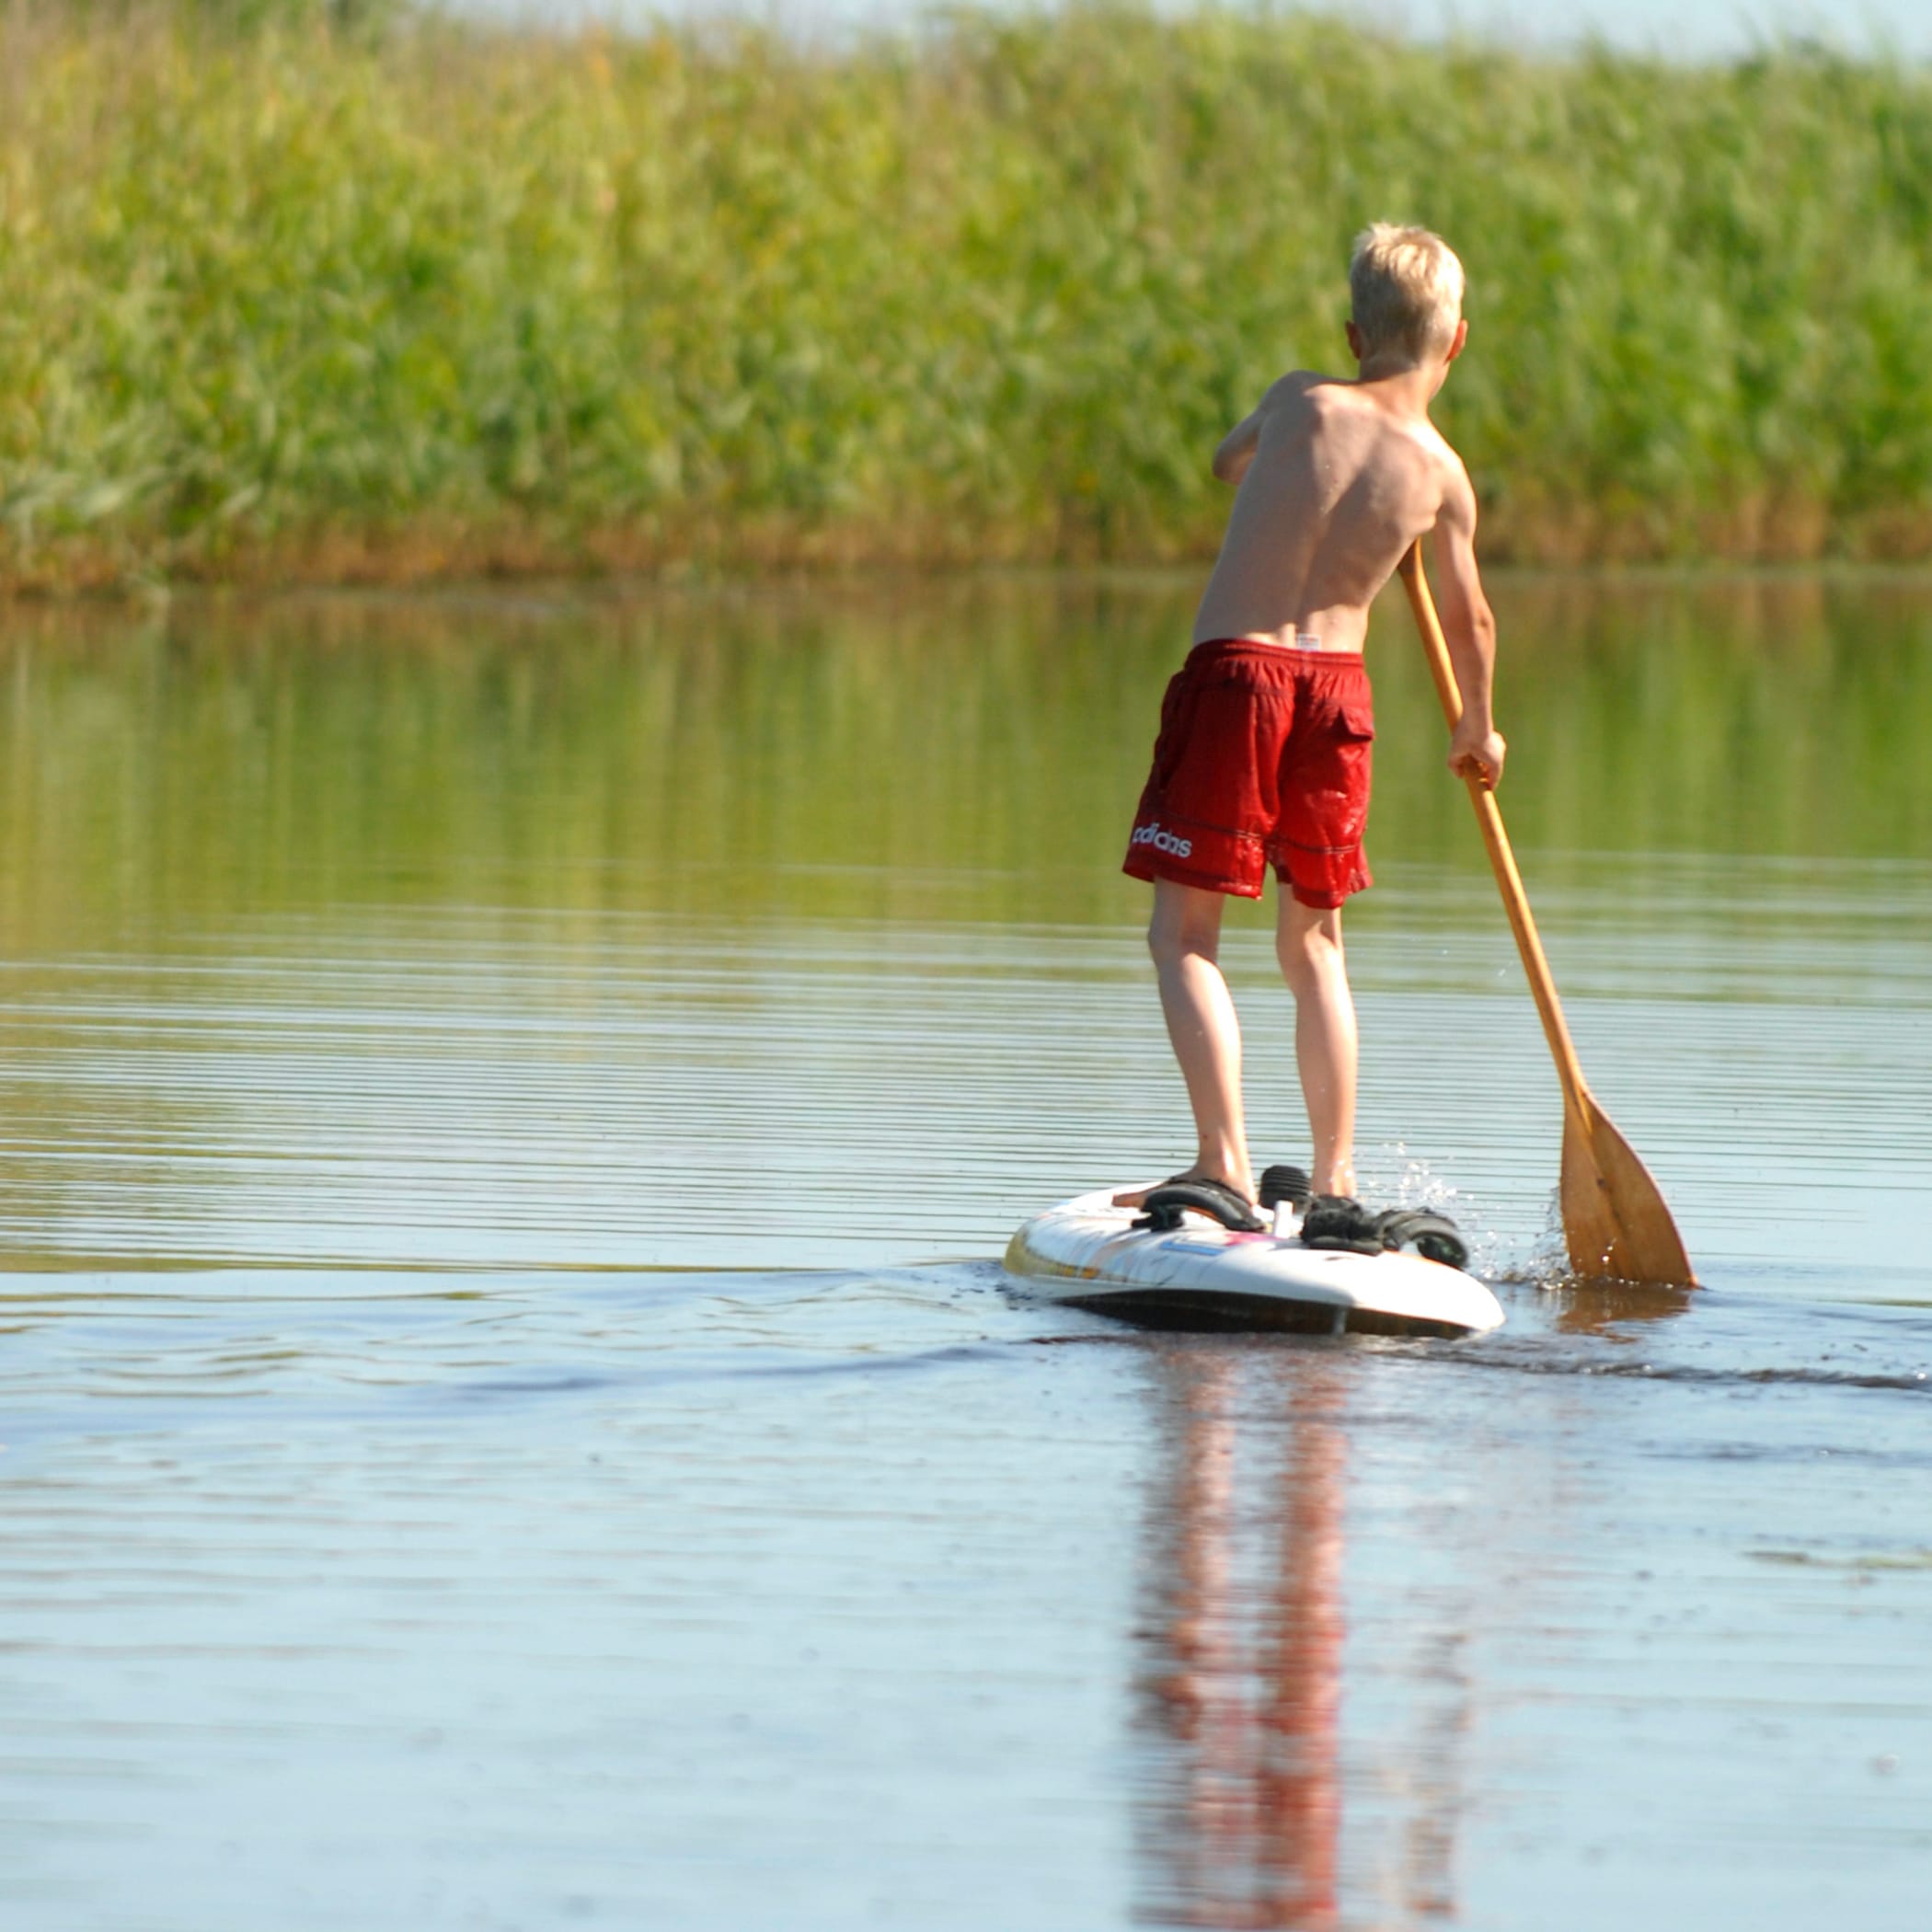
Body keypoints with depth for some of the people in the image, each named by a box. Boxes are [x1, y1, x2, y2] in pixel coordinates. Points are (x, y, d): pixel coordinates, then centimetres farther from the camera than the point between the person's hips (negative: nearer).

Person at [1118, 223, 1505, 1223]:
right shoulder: (1441, 476, 2)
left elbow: (1229, 460, 18)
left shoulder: (1301, 402, -5)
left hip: (1231, 670, -3)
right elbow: (1469, 621, 16)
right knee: (1314, 942, 17)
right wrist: (1477, 730, 33)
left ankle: (1223, 1160, -16)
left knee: (1184, 934, -2)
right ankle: (1334, 1176, 16)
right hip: (1337, 690, 3)